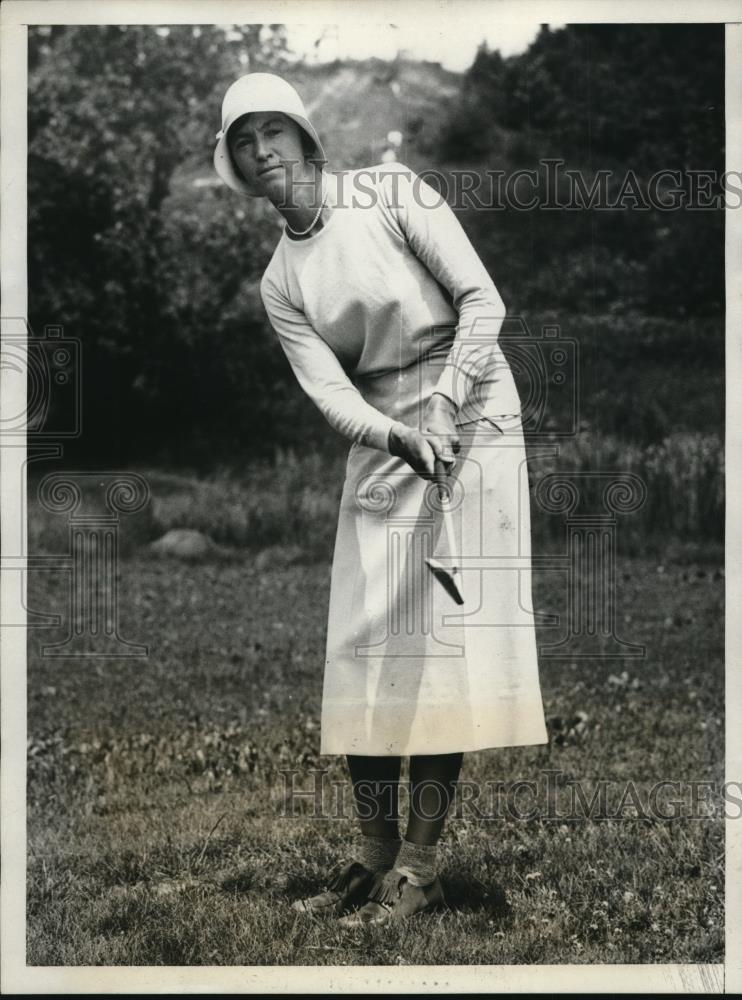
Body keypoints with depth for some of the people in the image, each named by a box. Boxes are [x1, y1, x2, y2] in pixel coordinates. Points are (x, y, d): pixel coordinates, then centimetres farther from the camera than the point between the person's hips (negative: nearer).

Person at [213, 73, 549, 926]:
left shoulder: (391, 192, -5)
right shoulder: (279, 283, 6)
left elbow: (481, 298, -9)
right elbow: (328, 389, -5)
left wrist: (444, 406, -20)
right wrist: (401, 437, -25)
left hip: (471, 413, -5)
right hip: (381, 439, 5)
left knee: (448, 626, -9)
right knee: (363, 638, -1)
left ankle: (419, 865, -7)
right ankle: (373, 851, 8)